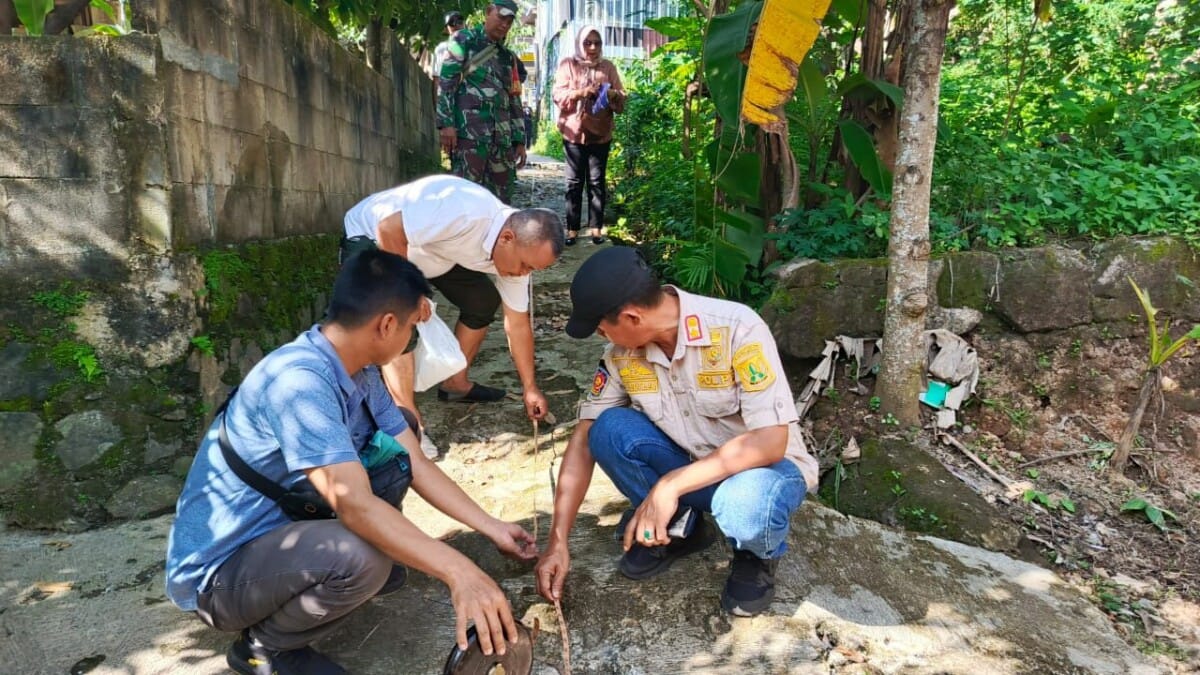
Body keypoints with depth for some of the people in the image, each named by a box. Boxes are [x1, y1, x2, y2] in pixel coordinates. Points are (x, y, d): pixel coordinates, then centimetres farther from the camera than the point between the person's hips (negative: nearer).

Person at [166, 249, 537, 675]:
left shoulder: (360, 374, -3)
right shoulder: (299, 380, -30)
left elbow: (415, 464, 2)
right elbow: (355, 505, -38)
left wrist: (493, 528, 2)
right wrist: (458, 572, -40)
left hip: (279, 530, 8)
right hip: (217, 572, -7)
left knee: (393, 454, -3)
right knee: (363, 556, -33)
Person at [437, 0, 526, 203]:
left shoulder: (509, 58, 22)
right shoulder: (464, 41, 6)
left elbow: (515, 101, 22)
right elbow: (445, 82, -2)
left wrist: (520, 140, 14)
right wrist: (446, 123, -14)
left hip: (502, 137, 6)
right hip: (469, 133, -6)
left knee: (501, 198, 5)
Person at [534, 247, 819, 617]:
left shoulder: (737, 328, -27)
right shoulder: (622, 353, -12)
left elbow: (770, 441, -31)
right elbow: (585, 440, -8)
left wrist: (672, 485, -36)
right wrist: (558, 540, -12)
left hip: (766, 464, -4)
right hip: (691, 464, 4)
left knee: (744, 502, -39)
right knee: (609, 430, -21)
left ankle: (758, 555, -1)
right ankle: (679, 528, 3)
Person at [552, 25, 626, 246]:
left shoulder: (608, 67, 11)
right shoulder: (567, 64, 6)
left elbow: (621, 100, 8)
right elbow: (558, 95, -4)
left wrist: (612, 95, -15)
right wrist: (580, 93, -20)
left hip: (600, 133, 1)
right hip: (574, 132, -1)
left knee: (597, 181, 3)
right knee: (574, 181, 1)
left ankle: (596, 228, 7)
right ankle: (572, 228, 5)